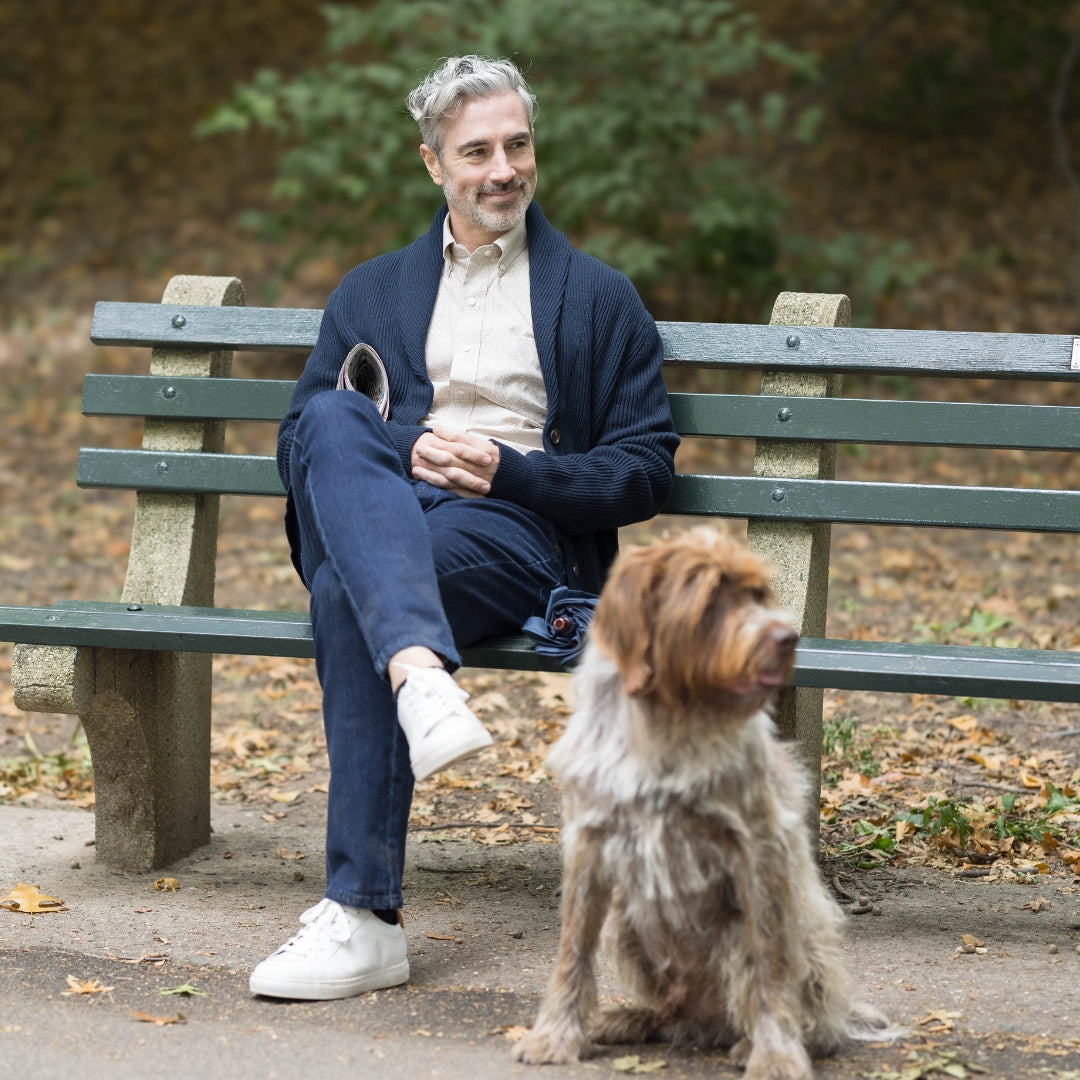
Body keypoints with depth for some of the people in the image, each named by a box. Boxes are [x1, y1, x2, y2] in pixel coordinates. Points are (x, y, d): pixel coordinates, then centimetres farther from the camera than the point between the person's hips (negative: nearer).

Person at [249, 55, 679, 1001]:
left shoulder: (600, 299, 16)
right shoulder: (372, 292, 25)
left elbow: (645, 472, 9)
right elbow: (296, 440, 15)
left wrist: (507, 470, -7)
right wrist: (406, 453, -6)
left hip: (521, 528, -3)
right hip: (380, 509, 3)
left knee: (348, 592, -35)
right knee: (331, 416, -32)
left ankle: (363, 915, -37)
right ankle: (421, 678, -53)